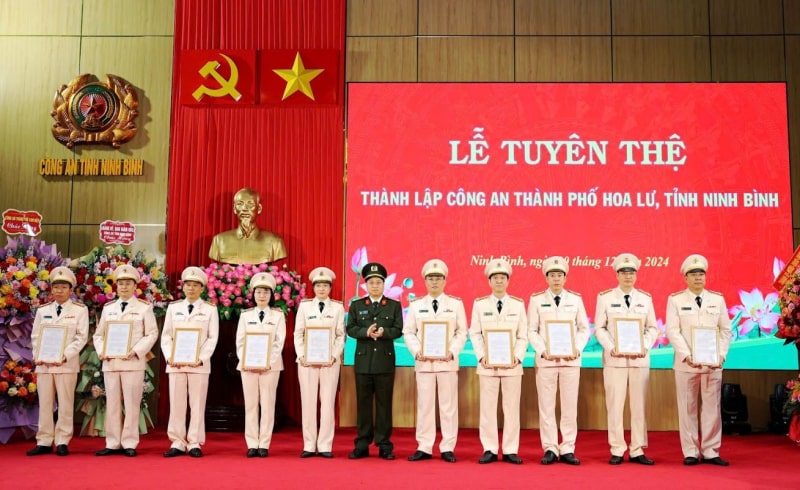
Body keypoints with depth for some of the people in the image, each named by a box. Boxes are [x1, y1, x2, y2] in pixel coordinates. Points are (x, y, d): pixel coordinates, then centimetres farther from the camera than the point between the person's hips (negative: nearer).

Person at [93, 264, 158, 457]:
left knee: (131, 403, -2)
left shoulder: (144, 307, 5)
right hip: (110, 362, 4)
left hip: (133, 362, -3)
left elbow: (152, 334, -1)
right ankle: (113, 443, 12)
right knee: (112, 403, 5)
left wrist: (136, 351, -13)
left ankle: (129, 444, 4)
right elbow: (98, 334, 15)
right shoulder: (108, 308, 15)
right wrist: (102, 351, -3)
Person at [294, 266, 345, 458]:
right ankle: (309, 445, 9)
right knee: (308, 402, 2)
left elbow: (341, 335, 3)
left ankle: (325, 446, 5)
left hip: (330, 361, 0)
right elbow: (298, 333, 5)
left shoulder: (338, 307, 6)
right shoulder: (304, 305, 7)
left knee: (328, 402, 0)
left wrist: (334, 356, -10)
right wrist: (301, 355, -7)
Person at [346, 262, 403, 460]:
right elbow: (350, 329, 1)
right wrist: (366, 332, -16)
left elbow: (398, 330, 0)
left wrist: (384, 332, -19)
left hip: (385, 360, -1)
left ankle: (384, 445, 9)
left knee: (384, 403, 2)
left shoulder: (394, 305, 7)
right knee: (363, 403, 5)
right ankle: (362, 445, 11)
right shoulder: (356, 305, 9)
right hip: (363, 360, 1)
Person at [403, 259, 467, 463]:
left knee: (448, 405, 1)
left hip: (448, 362, -1)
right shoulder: (416, 305, 10)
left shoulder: (456, 304, 7)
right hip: (423, 361, 1)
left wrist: (452, 352, -11)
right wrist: (416, 351, -9)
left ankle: (448, 448, 8)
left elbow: (462, 333, 3)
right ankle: (424, 448, 10)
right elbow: (408, 332, 7)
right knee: (424, 405, 4)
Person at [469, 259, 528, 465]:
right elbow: (474, 334, 3)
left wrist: (517, 357, -10)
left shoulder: (518, 304, 7)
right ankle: (489, 450, 9)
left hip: (512, 365, 0)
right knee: (488, 407, 1)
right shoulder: (480, 304, 6)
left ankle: (510, 450, 10)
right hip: (487, 364, 0)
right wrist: (482, 357, -9)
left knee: (511, 408, 3)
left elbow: (523, 336, 4)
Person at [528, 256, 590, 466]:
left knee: (570, 406, 3)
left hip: (571, 360, 1)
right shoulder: (536, 299, 3)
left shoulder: (575, 299, 7)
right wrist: (542, 351, -11)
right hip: (546, 360, -1)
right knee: (546, 406, 2)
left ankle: (567, 449, 12)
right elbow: (532, 330, 2)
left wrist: (578, 349, -8)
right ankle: (550, 449, 10)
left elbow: (584, 329, 8)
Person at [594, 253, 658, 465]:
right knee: (615, 406, -1)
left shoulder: (645, 299, 10)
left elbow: (652, 328, 9)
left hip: (640, 359, 2)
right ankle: (617, 451, 7)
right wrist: (611, 348, -12)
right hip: (614, 359, -2)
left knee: (639, 406, 3)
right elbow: (599, 328, 1)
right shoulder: (605, 297, 4)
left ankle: (637, 451, 10)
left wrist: (645, 347, -8)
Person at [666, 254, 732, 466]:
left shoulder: (717, 299, 9)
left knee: (712, 407, 3)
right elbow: (673, 331, -5)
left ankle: (710, 452, 11)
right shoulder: (675, 300, 2)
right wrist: (687, 356, -17)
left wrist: (721, 355, -7)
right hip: (686, 364, -2)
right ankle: (690, 452, 10)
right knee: (687, 409, 2)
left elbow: (725, 330, 7)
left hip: (713, 363, 2)